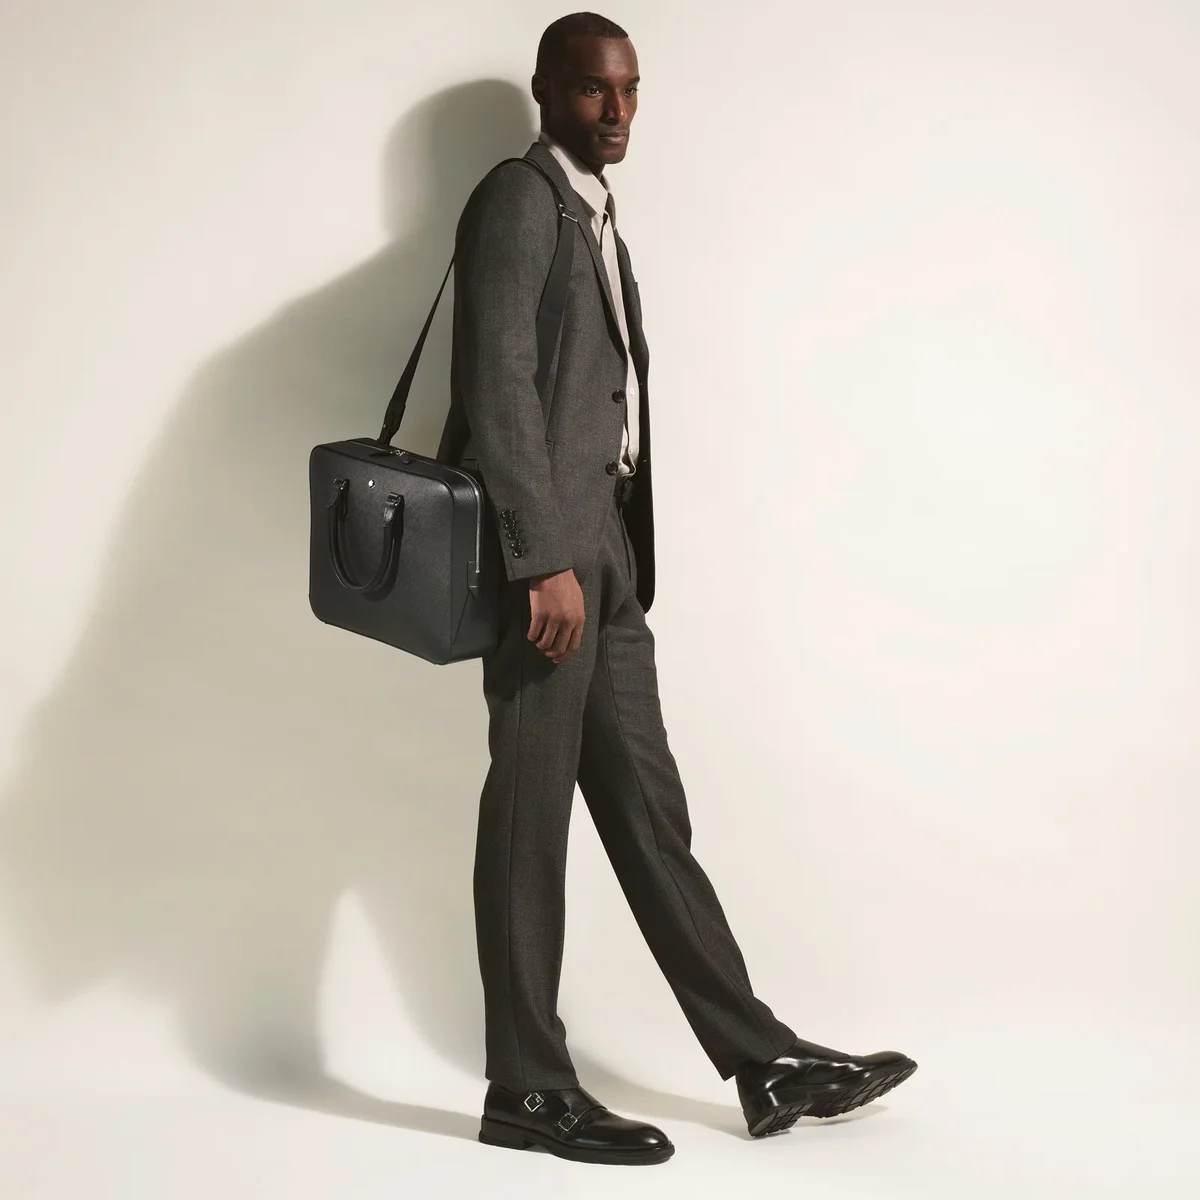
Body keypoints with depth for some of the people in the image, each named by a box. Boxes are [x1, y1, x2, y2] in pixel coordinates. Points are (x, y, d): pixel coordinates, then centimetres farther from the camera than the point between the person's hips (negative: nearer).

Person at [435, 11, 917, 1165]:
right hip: (545, 550, -9)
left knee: (645, 805, 9)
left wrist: (609, 558, 13)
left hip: (603, 547, 9)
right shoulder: (517, 198, -6)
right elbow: (499, 385, -16)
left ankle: (762, 1060, 14)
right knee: (531, 811, -3)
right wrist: (544, 561, -22)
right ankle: (529, 1091, 7)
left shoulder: (592, 214, 22)